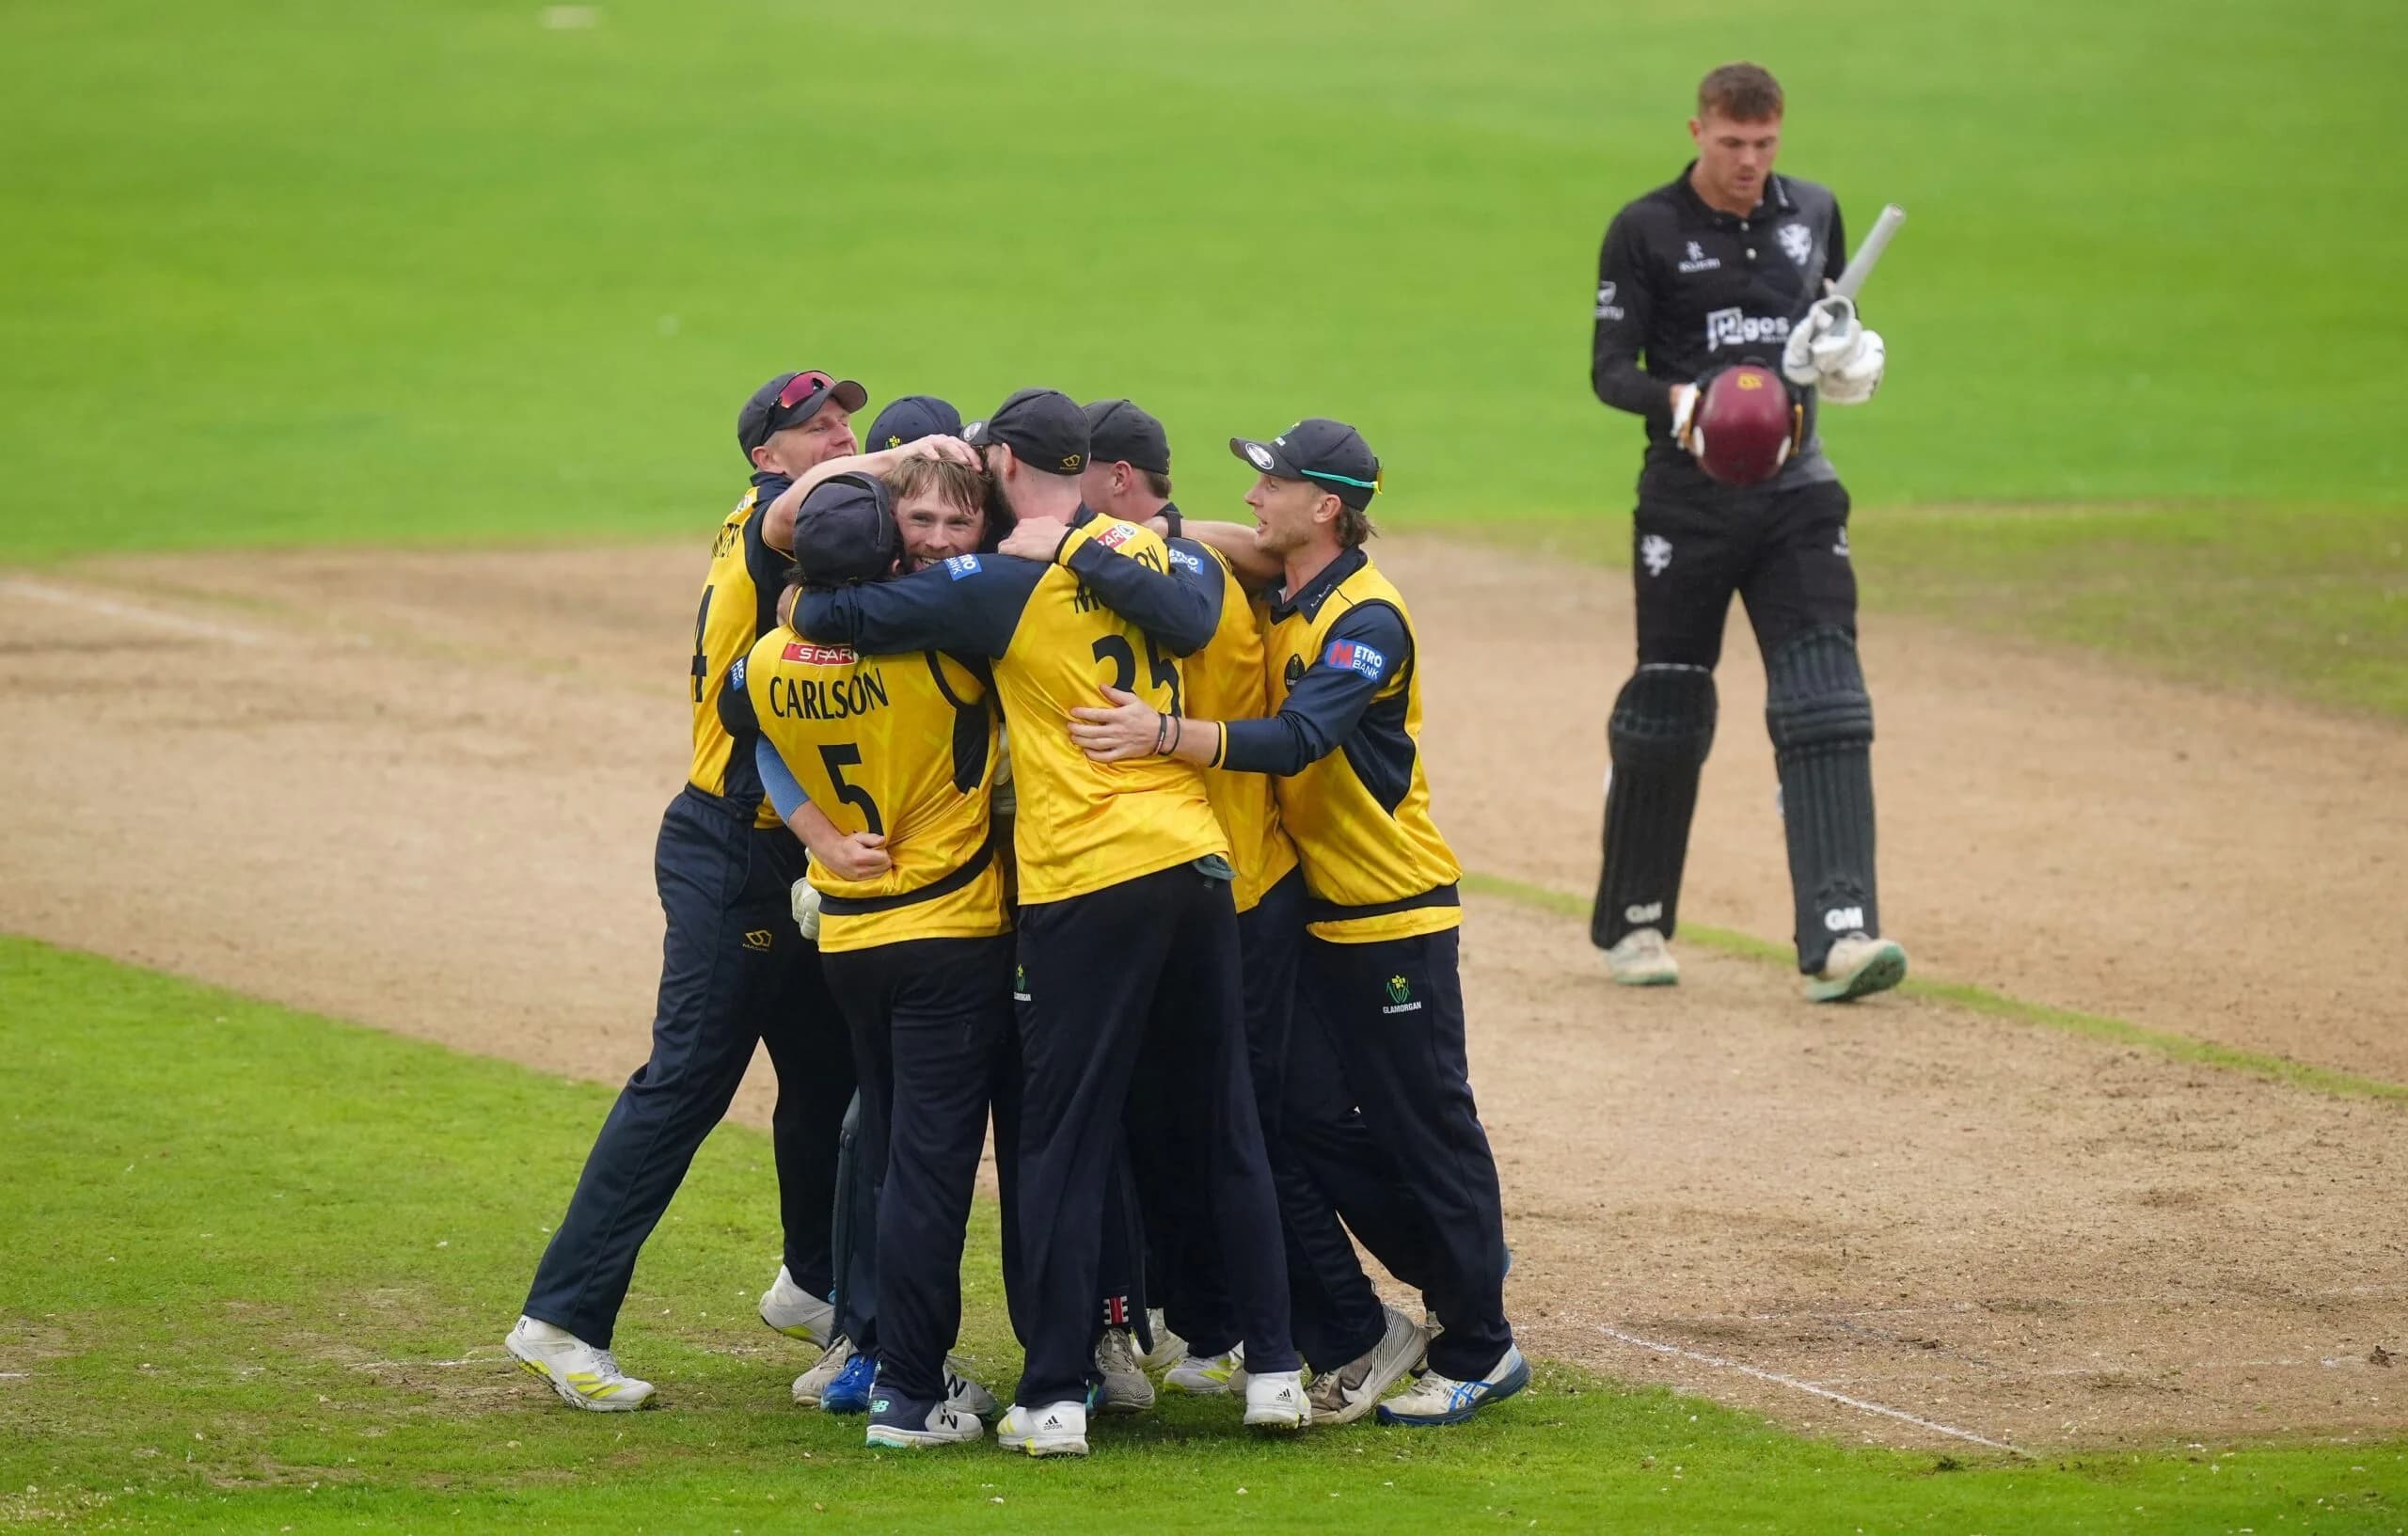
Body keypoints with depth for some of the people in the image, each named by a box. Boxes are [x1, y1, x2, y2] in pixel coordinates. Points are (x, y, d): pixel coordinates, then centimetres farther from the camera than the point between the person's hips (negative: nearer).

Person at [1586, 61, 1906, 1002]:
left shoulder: (1814, 213, 8)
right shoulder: (1646, 231, -4)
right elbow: (1609, 368, -7)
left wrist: (1847, 352, -2)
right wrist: (1677, 400, -27)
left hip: (1794, 491, 3)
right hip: (1687, 500, -3)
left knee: (1824, 705, -11)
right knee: (1666, 711, 4)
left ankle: (1837, 936, -19)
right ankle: (1634, 922, 22)